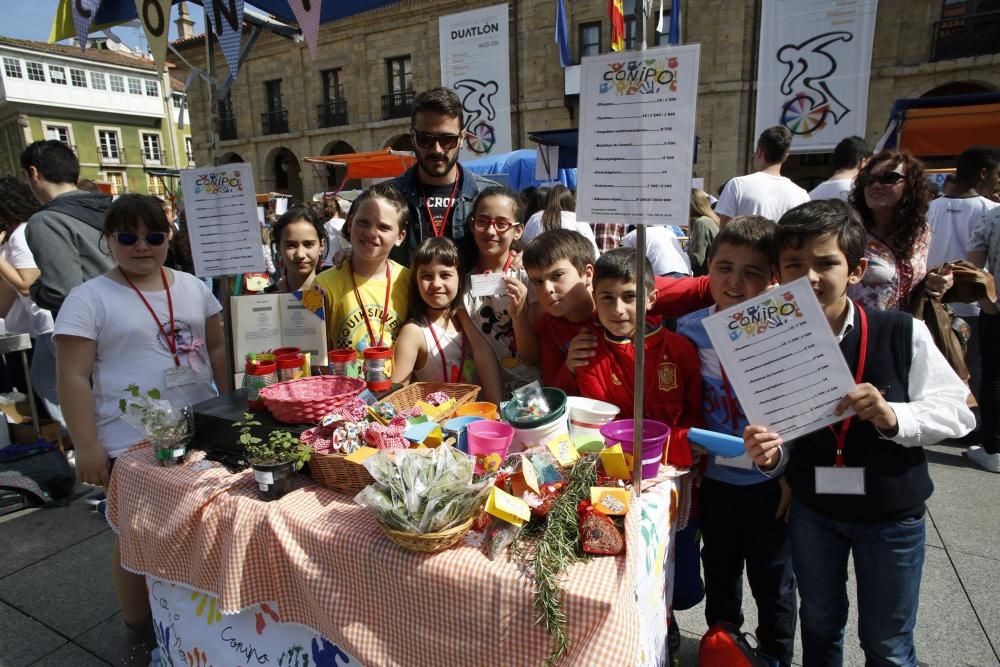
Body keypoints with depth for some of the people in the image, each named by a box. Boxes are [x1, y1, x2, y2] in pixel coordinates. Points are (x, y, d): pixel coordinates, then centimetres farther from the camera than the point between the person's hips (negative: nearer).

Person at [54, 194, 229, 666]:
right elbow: (73, 379, -9)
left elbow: (217, 348, 12)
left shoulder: (192, 287, 5)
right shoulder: (88, 299, -7)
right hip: (130, 444, -4)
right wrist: (86, 446, -13)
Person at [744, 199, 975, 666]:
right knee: (818, 628, 25)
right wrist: (770, 454, -25)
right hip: (812, 511, 2)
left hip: (892, 514, -1)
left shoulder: (904, 333, -17)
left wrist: (893, 417, -28)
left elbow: (957, 411, -10)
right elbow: (785, 440, -3)